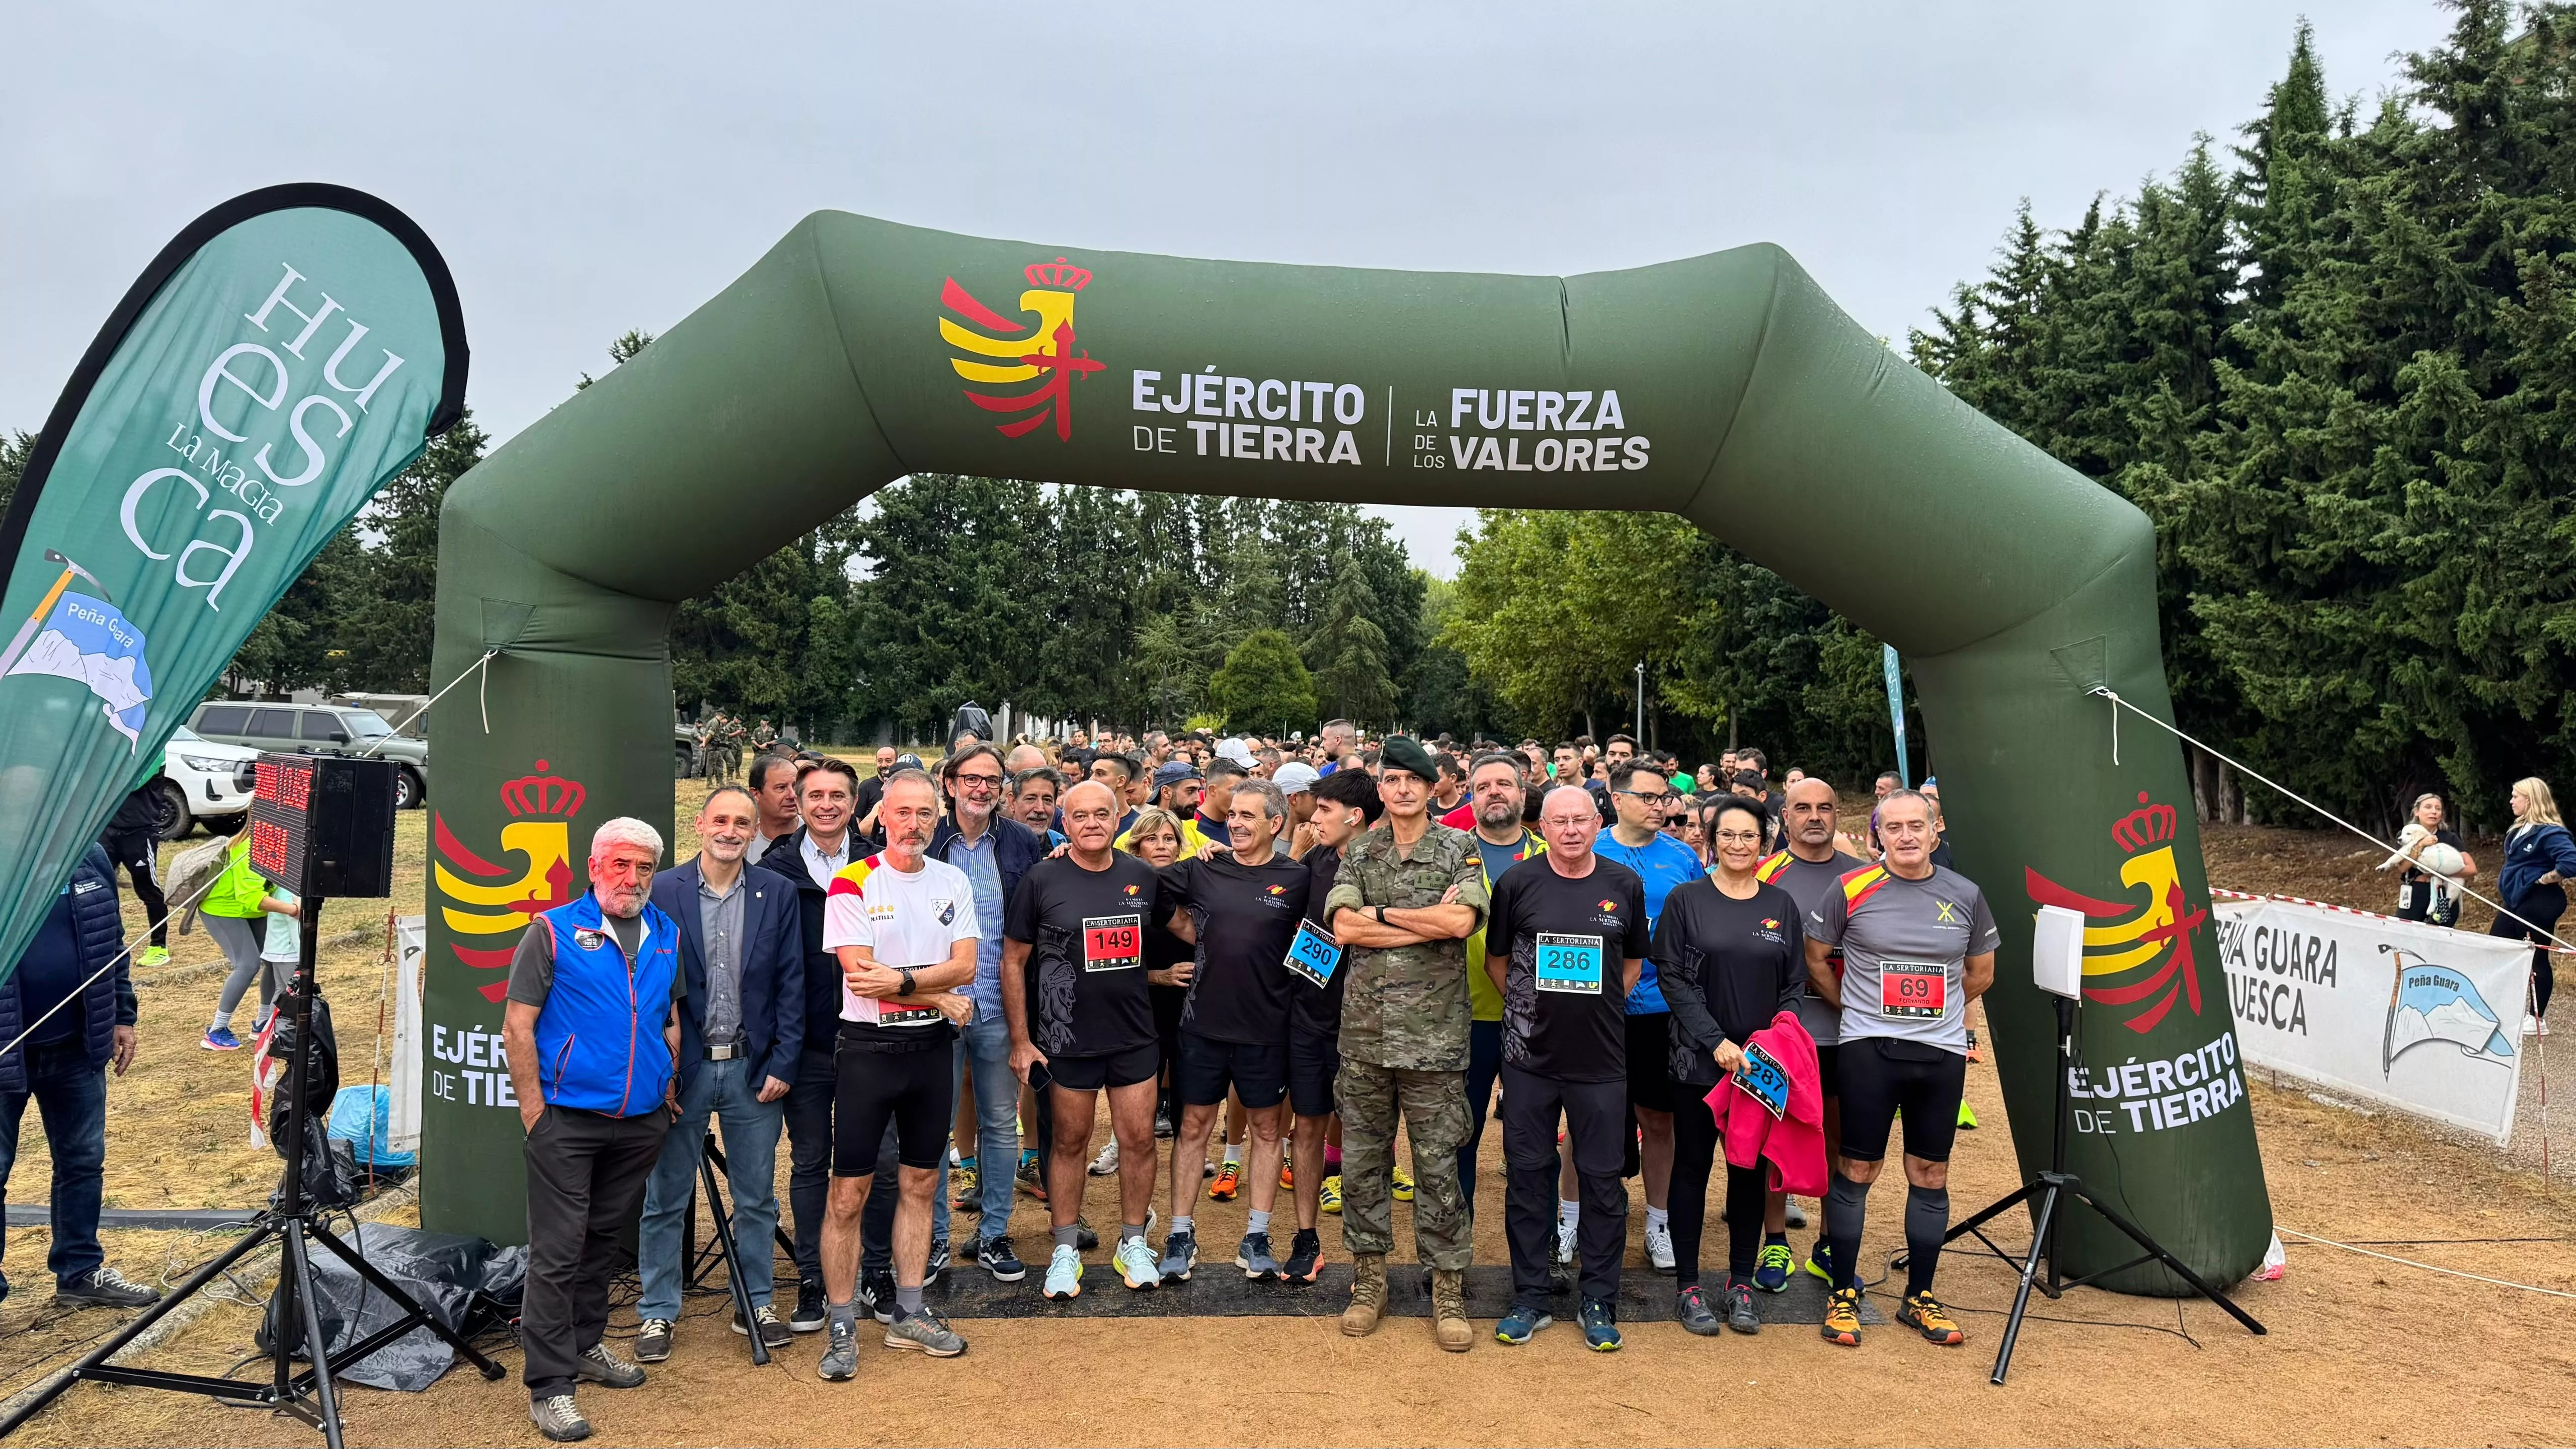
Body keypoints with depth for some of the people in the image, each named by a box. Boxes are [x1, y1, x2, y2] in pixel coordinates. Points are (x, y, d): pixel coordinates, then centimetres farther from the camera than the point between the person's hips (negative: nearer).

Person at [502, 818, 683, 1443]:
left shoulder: (667, 936, 9)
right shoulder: (553, 932, -6)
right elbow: (517, 1028, -7)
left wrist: (669, 1090, 13)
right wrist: (534, 1110, -10)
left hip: (641, 1122, 5)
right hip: (568, 1119, -5)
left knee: (605, 1239, 18)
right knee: (557, 1251, -2)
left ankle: (586, 1344, 34)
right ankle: (550, 1385, 4)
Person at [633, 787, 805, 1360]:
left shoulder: (778, 894, 1)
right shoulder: (662, 892, -4)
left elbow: (791, 985, 2)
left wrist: (783, 1064, -4)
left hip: (753, 1067, 1)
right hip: (682, 1066, -1)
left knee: (758, 1198, 11)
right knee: (666, 1198, 9)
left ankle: (756, 1304, 26)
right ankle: (657, 1312, 23)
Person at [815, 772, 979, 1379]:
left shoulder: (953, 882, 5)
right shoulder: (853, 883, -8)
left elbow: (965, 966, -5)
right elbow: (860, 975, -16)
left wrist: (900, 979, -20)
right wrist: (940, 995, -12)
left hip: (933, 1046, 4)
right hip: (868, 1048, -4)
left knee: (921, 1182, 12)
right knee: (849, 1193, -1)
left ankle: (908, 1313, 24)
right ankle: (842, 1328, 10)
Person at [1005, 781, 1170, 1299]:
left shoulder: (1143, 877, 1)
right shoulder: (1042, 880, -6)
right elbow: (1013, 960, -3)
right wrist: (1020, 1039, -5)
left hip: (1135, 1036, 2)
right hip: (1068, 1038, -2)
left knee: (1139, 1139, 7)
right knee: (1069, 1141, 9)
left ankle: (1133, 1244, 24)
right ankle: (1065, 1250, 23)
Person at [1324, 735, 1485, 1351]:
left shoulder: (1459, 850, 1)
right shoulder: (1358, 852, 8)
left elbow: (1463, 921, -17)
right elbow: (1344, 927, -7)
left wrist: (1382, 913, -10)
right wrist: (1430, 922, -11)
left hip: (1434, 1034, -3)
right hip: (1364, 1032, 3)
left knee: (1439, 1165, 3)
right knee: (1362, 1161, 10)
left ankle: (1447, 1288, 15)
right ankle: (1369, 1277, 24)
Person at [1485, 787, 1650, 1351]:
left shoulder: (1625, 886, 1)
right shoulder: (1518, 883, -2)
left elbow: (1633, 963, 13)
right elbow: (1496, 959, 9)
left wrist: (1597, 1006, 3)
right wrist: (1530, 1008, 2)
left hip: (1601, 1058, 0)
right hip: (1529, 1056, 0)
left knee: (1602, 1179, 6)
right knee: (1528, 1175, 7)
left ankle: (1599, 1302, 20)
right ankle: (1529, 1298, 20)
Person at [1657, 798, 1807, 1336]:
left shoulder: (1781, 906, 7)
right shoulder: (1686, 900, -2)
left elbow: (1795, 984, 9)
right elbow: (1672, 977, -7)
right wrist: (1716, 1041, -15)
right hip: (1699, 1060, -3)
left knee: (1751, 1170, 9)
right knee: (1692, 1167, 3)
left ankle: (1741, 1283, 21)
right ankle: (1688, 1285, 14)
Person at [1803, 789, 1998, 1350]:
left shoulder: (1965, 896, 5)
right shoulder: (1853, 891, -4)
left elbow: (1981, 973, 18)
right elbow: (1815, 958, 6)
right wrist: (1855, 1006, 7)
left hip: (1943, 1052, 3)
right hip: (1868, 1049, -3)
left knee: (1930, 1175, 9)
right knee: (1857, 1171, 1)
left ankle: (1920, 1298, 22)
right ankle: (1843, 1295, 13)